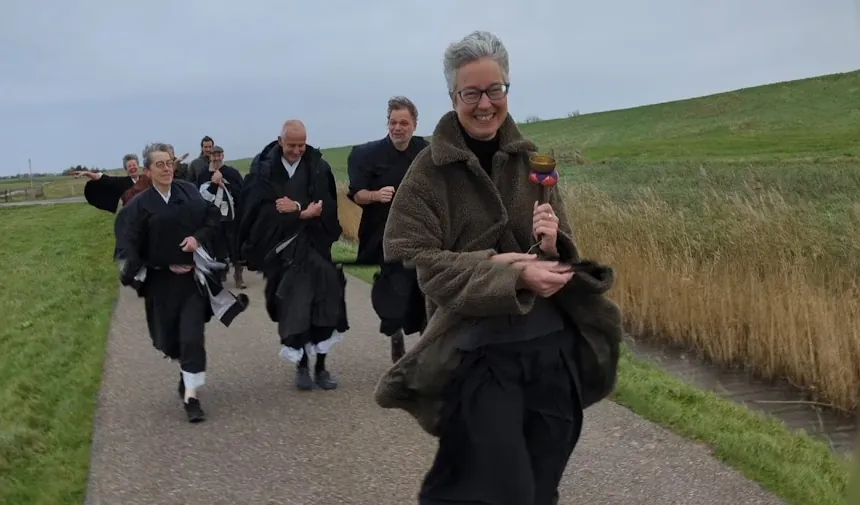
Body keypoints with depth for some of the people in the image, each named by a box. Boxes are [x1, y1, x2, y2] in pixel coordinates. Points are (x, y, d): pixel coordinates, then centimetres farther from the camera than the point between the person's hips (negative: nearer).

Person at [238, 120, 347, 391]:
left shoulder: (319, 167, 2)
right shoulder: (265, 169, -2)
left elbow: (327, 205, -6)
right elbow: (264, 210, -11)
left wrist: (295, 207, -18)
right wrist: (303, 213, -15)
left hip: (315, 246, 1)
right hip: (281, 250, -1)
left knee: (321, 304, 0)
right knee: (292, 308, 0)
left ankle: (320, 366, 10)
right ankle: (302, 366, 11)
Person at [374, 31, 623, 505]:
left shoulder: (531, 161, 8)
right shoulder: (429, 170, -5)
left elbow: (564, 254, 10)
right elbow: (423, 263, -11)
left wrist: (551, 248, -14)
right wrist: (511, 273, -22)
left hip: (552, 345, 5)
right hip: (478, 350, -5)